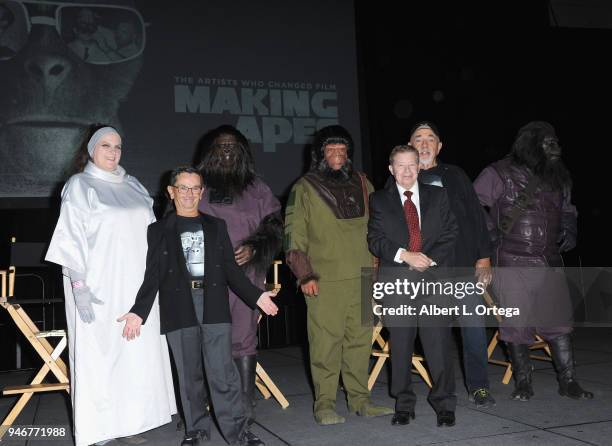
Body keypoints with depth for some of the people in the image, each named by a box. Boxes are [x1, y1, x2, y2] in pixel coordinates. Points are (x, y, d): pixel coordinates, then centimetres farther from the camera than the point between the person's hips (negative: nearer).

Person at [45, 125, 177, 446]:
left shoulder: (132, 186, 14)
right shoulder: (79, 186, -1)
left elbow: (151, 232, 18)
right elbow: (71, 239, -8)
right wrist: (79, 286, -17)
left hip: (136, 285, 5)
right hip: (100, 285, -5)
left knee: (138, 351, 6)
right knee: (99, 352, -3)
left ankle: (130, 418, 17)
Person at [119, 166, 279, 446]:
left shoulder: (216, 226, 16)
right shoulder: (158, 230, 11)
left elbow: (230, 268, 15)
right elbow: (153, 275, 6)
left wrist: (256, 296, 7)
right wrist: (139, 312, -5)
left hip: (214, 306, 0)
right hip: (179, 309, 0)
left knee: (222, 370, -4)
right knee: (189, 373, 5)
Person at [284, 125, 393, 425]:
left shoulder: (361, 184, 14)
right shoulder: (305, 188, 0)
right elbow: (293, 234, -3)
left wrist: (375, 265, 16)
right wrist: (304, 275, -10)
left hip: (361, 278, 5)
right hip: (324, 280, -4)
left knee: (360, 341, 8)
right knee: (325, 343, -4)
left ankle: (360, 400, 19)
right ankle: (324, 405, 6)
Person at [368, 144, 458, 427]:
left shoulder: (438, 196, 13)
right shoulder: (379, 200, 10)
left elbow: (450, 233, 7)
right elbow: (375, 240, 0)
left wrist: (431, 259, -8)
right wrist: (405, 255, -14)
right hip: (396, 279, 0)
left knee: (439, 342, -2)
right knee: (400, 345, 5)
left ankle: (444, 404, 10)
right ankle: (404, 405, 17)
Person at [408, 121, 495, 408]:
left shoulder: (455, 176, 13)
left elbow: (476, 216, 10)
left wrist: (483, 258, 4)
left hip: (463, 265, 2)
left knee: (473, 325, -1)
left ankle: (478, 387, 11)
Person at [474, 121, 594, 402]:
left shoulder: (559, 179, 13)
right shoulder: (500, 175, -6)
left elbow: (567, 211, 27)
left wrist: (568, 233, 9)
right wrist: (491, 236, -11)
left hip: (549, 264, 5)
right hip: (513, 264, -5)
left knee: (559, 321, 4)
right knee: (517, 325, 2)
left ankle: (568, 382, 15)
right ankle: (522, 383, 17)